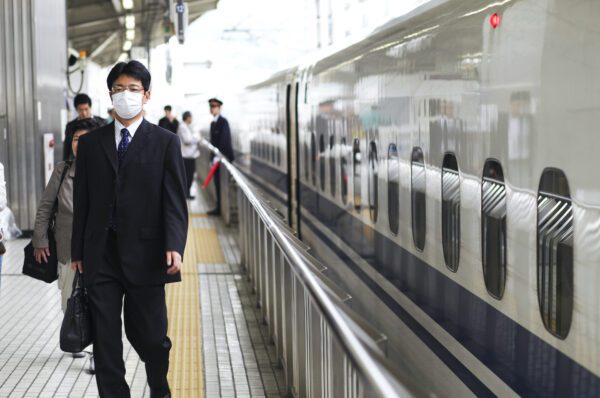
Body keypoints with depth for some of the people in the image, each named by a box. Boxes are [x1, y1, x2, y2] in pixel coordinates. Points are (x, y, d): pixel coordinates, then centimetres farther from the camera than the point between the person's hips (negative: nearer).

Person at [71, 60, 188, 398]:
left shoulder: (165, 142, 2)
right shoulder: (91, 144, 10)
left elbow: (175, 201, -4)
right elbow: (82, 201, 10)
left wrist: (174, 246, -16)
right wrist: (78, 252, 7)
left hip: (145, 253, -2)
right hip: (101, 256, 2)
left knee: (148, 334, 7)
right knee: (105, 337, 3)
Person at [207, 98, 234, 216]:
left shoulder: (223, 122, -11)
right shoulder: (213, 123, 15)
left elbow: (224, 140, -17)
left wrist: (218, 156, -19)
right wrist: (213, 157, 12)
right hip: (216, 157, 8)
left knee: (222, 183, -6)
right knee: (217, 183, 8)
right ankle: (219, 207, 12)